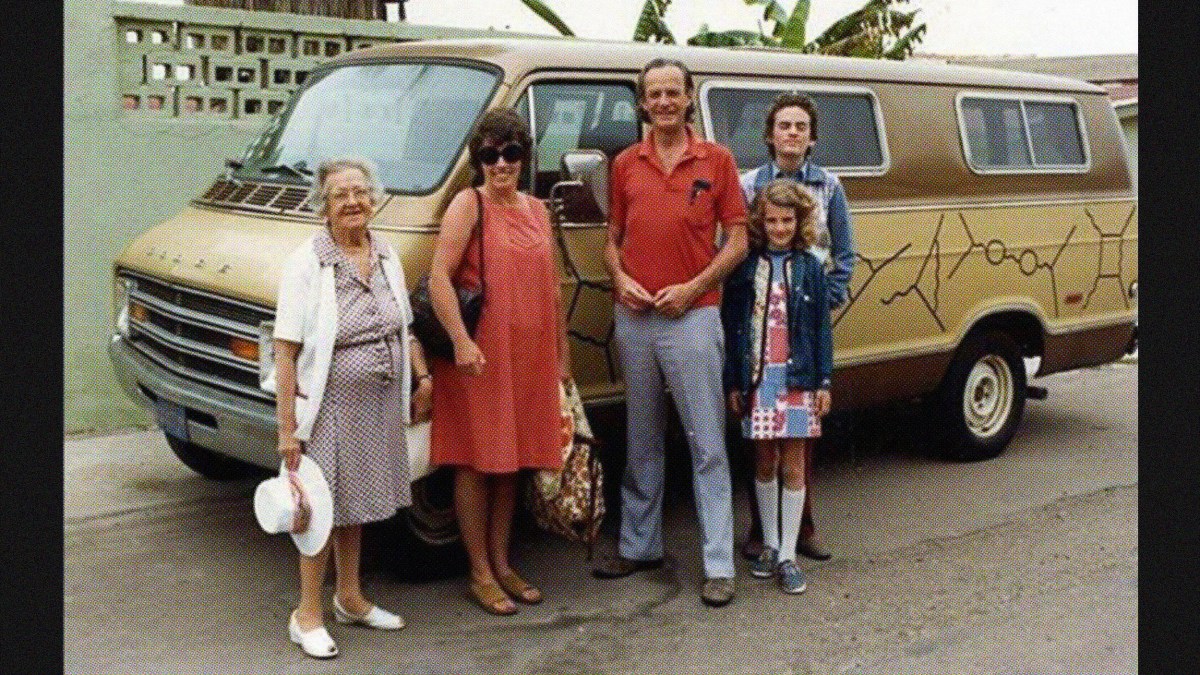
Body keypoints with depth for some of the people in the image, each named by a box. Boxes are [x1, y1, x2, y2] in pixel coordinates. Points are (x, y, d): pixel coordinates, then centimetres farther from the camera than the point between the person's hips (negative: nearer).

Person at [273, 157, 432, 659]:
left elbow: (403, 329, 18)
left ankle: (350, 599, 34)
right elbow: (285, 352, -17)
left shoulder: (387, 256, 4)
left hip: (380, 405, 6)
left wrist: (422, 379, 11)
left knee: (355, 503, 18)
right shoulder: (306, 264, -14)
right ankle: (307, 616, 18)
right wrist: (286, 426, -19)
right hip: (330, 405, -6)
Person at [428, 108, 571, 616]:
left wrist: (561, 353, 19)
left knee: (512, 460, 12)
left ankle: (502, 564, 24)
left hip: (530, 356, 6)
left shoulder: (537, 210, 14)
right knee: (476, 462, 1)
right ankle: (480, 574, 10)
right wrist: (460, 340, -23)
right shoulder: (469, 205, -5)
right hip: (478, 355, -6)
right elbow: (439, 278, -13)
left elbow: (551, 288, 20)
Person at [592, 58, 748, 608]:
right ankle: (639, 545, 27)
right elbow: (613, 237, 15)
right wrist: (620, 279, -5)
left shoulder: (716, 160, 1)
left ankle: (718, 565, 3)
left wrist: (692, 287, -11)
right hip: (634, 318, 4)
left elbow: (738, 241, 0)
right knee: (641, 440, 15)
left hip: (692, 316, -4)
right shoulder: (625, 164, 10)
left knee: (707, 444, -1)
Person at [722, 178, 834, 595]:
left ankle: (788, 555, 8)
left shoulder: (810, 268, 2)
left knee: (793, 467, 2)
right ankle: (770, 545, 25)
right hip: (758, 378, 1)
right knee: (764, 465, 11)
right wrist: (733, 382, -1)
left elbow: (821, 327, 4)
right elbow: (731, 326, 2)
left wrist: (824, 382, 0)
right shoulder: (745, 268, 1)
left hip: (798, 378, 0)